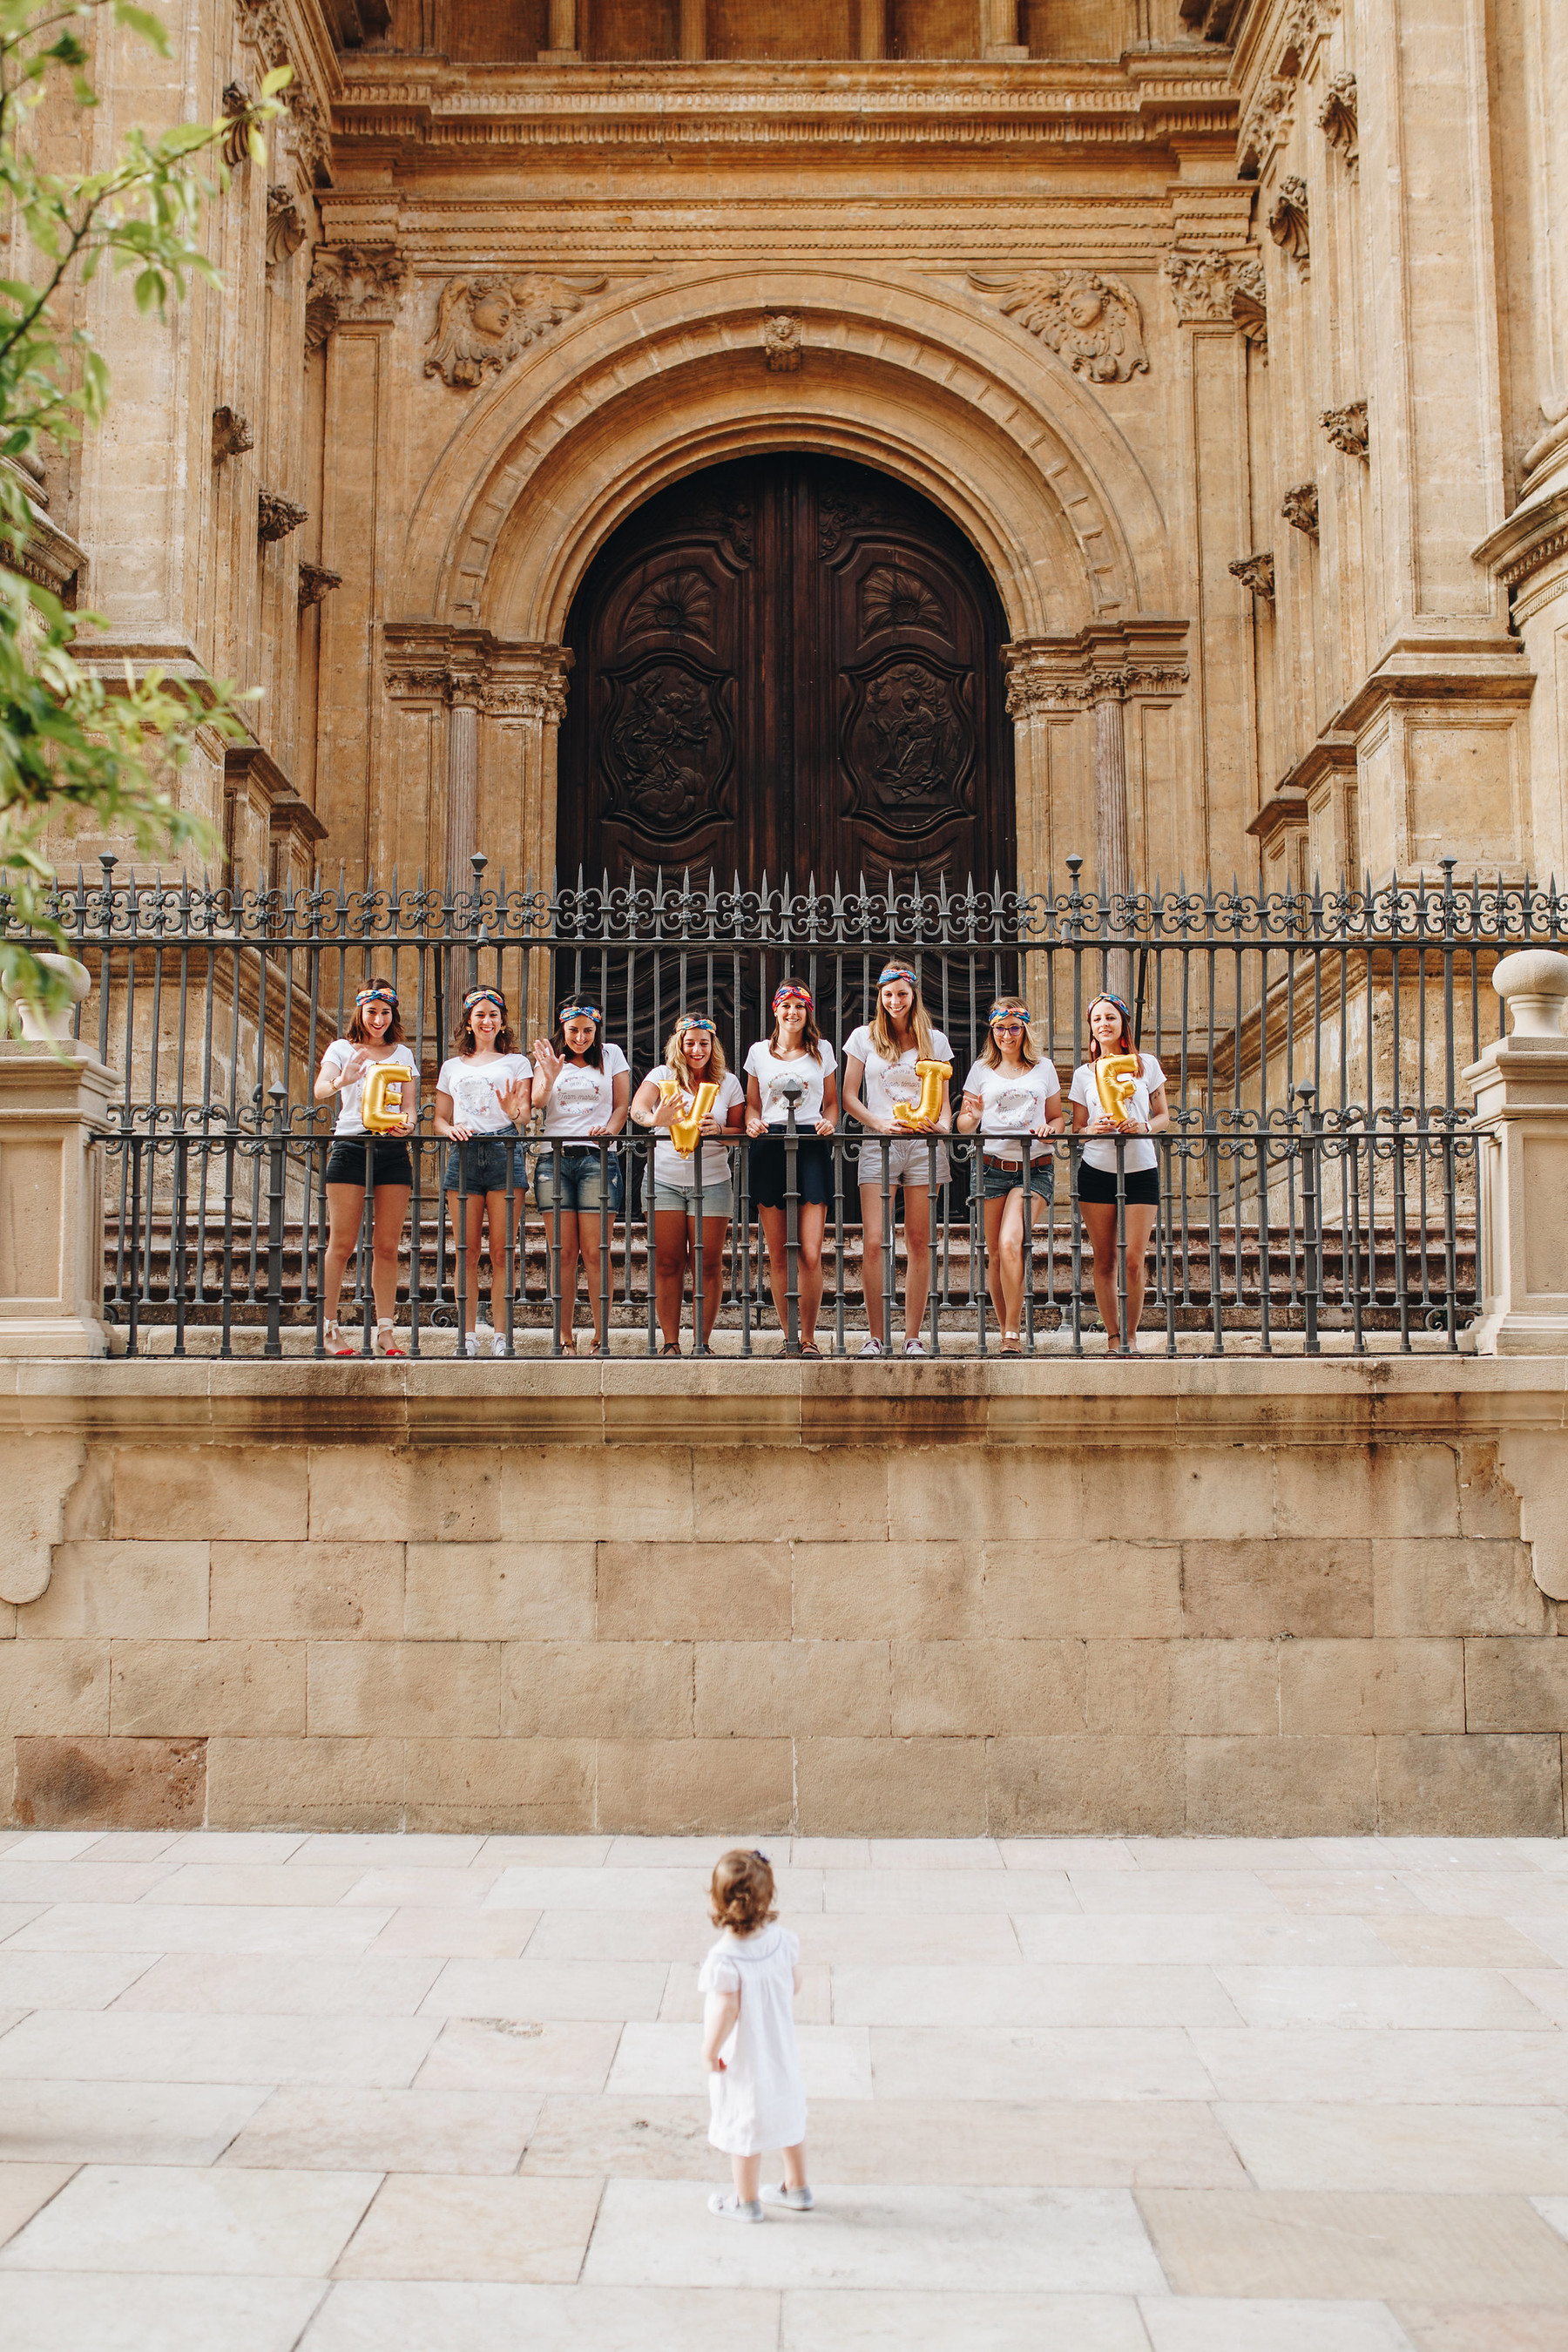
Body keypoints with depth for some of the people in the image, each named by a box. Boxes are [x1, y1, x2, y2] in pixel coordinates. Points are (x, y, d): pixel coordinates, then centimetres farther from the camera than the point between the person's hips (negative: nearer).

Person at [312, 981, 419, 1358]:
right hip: (350, 1146, -2)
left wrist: (407, 1123, -14)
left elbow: (409, 1104, 10)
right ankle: (327, 1326, 1)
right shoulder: (342, 1048, 8)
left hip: (393, 1148, 2)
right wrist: (342, 1080, -32)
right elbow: (320, 1090, -9)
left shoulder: (403, 1054, 16)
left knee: (387, 1246, 1)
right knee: (342, 1243, -5)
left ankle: (384, 1331, 5)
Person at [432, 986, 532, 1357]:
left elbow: (525, 1113, 4)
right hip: (464, 1154, 2)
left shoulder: (515, 1062, 15)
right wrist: (451, 1129, -4)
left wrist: (514, 1111, -20)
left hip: (505, 1152, -2)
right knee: (466, 1253, -2)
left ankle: (500, 1335, -3)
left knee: (501, 1252, -4)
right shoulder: (452, 1066, 20)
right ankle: (468, 1336, 2)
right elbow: (439, 1119, 19)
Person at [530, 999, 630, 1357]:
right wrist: (549, 1077, -17)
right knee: (563, 1253, 0)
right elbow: (537, 1103, 2)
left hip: (598, 1157, -1)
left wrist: (609, 1129, -10)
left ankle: (602, 1337, -3)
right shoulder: (549, 1058, 14)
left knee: (594, 1252, -7)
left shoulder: (611, 1055, 12)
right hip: (554, 1157, 1)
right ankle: (565, 1337, 4)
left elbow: (622, 1105, 10)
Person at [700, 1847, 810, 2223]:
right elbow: (794, 1985, 0)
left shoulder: (724, 1960, -31)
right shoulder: (783, 1940, -13)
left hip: (742, 2062, -6)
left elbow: (726, 2012, -27)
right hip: (782, 2052, 6)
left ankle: (746, 2201, 31)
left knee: (743, 2129, 14)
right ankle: (797, 2188, 40)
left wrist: (710, 2052, -12)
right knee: (789, 2117, 23)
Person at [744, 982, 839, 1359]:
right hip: (769, 1148, 1)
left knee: (810, 1254, -11)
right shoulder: (759, 1052, 14)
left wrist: (829, 1122, -2)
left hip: (811, 1148, -1)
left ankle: (809, 1338, 1)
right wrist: (752, 1123, -3)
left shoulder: (822, 1051, 14)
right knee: (778, 1256, 0)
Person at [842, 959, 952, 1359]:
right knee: (873, 1243, -11)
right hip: (879, 1145, -1)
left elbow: (943, 1098, 12)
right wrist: (880, 1123, -10)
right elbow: (849, 1097, 6)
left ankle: (913, 1336, 7)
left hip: (924, 1146, 1)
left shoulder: (934, 1040, 12)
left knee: (919, 1243, 2)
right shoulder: (864, 1037, 8)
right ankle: (875, 1335, -2)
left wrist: (943, 1124, -10)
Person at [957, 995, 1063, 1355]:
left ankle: (1013, 1335, -16)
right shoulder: (981, 1070, 11)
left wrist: (1050, 1128, -5)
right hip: (993, 1168, 2)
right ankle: (1007, 1332, 14)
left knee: (1010, 1243, -19)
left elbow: (1058, 1117, 18)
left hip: (1035, 1168, -1)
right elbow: (963, 1126, 11)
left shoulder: (1044, 1067, 12)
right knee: (995, 1252, 1)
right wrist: (972, 1117, -12)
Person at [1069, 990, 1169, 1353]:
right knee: (1104, 1259, 1)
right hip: (1097, 1170, 1)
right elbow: (1077, 1129, 9)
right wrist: (1094, 1128, -13)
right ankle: (1113, 1335, 11)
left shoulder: (1146, 1064, 7)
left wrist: (1145, 1126, -12)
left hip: (1141, 1170, -1)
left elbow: (1164, 1116, 10)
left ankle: (1131, 1335, 9)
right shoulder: (1084, 1073, 7)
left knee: (1134, 1259, -7)